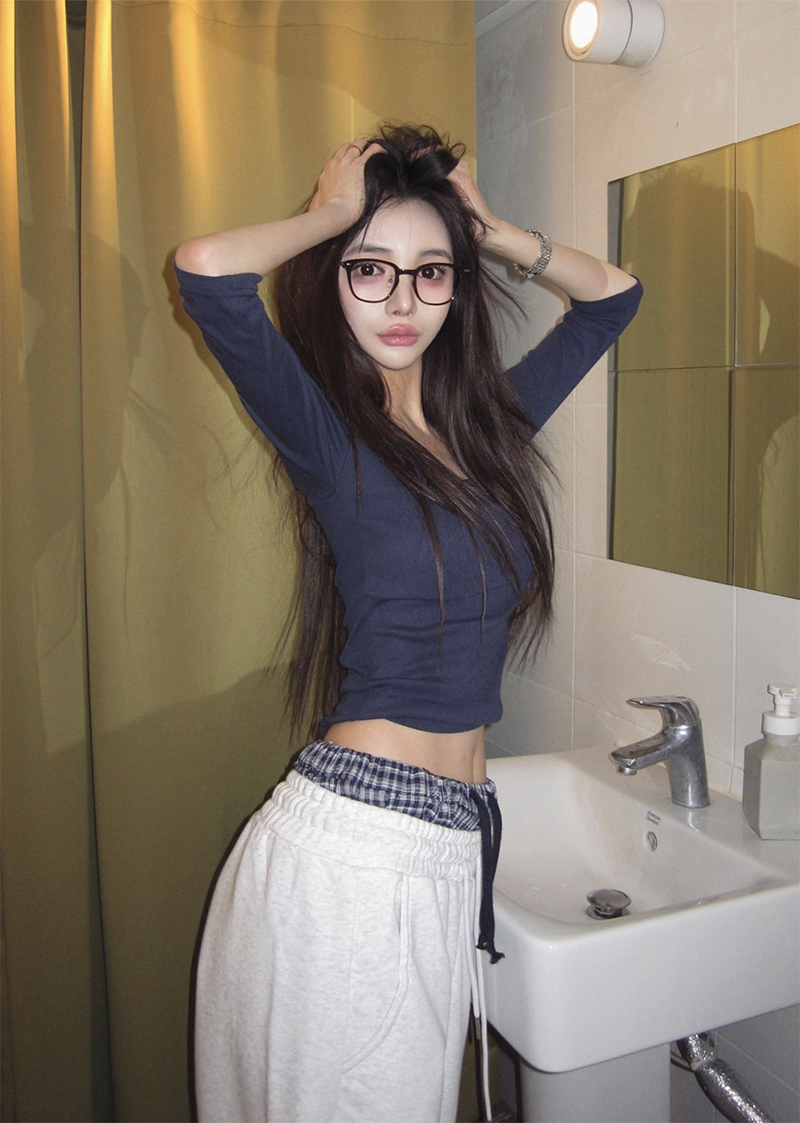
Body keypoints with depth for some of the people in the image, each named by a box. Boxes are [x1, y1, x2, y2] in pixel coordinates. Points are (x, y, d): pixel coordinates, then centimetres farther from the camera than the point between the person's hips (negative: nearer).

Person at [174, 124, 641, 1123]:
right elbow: (206, 271, -25)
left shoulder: (487, 422, 10)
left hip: (449, 845, 6)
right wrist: (333, 215, -7)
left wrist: (488, 229, 11)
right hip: (352, 843, -6)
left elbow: (611, 296, 23)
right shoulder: (325, 431, -8)